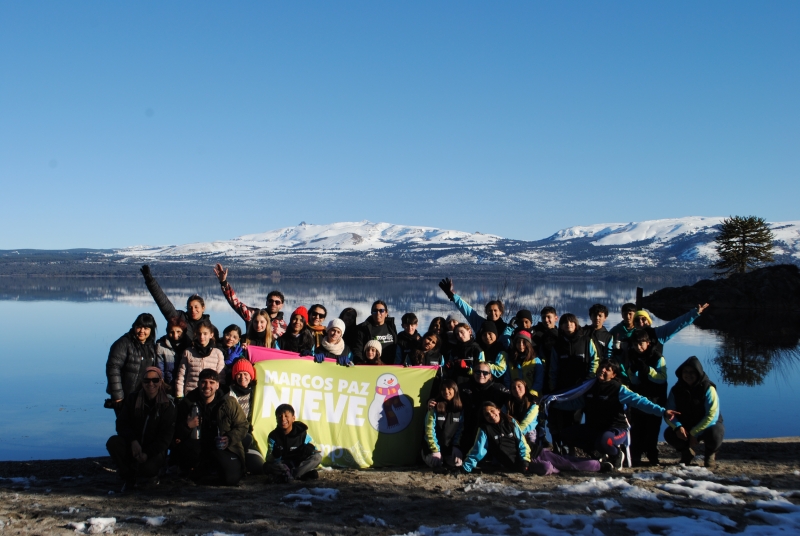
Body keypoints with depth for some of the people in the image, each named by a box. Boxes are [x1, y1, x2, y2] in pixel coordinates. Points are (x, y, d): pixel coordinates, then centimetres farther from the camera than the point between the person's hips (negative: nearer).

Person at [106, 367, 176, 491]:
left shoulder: (168, 405, -6)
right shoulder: (133, 398, 2)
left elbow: (165, 437, -9)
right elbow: (121, 423, -2)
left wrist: (147, 453, -21)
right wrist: (133, 441, -21)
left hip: (154, 450, -3)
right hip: (133, 444, 3)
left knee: (147, 468, -33)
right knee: (113, 442, -26)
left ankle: (152, 475, 9)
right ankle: (129, 478, -7)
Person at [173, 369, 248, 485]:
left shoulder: (229, 402, -3)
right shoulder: (188, 402, 0)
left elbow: (242, 426, 1)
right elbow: (177, 433, 1)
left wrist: (230, 438, -17)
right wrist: (186, 426, -21)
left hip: (223, 448, 0)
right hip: (198, 448, 0)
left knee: (232, 478, -26)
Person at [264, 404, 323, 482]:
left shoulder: (301, 432, -7)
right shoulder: (273, 436, -8)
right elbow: (269, 460, -14)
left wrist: (310, 448, -28)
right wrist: (275, 455, -38)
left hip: (300, 464, 1)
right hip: (282, 466, -1)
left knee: (318, 456, -23)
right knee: (267, 466, -29)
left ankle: (287, 475, -31)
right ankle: (303, 475, -35)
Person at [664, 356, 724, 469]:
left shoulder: (708, 389, -18)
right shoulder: (676, 390, -6)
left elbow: (712, 415, -24)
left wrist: (695, 433, -29)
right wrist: (677, 427, -29)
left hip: (709, 425, -3)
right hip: (685, 427, 3)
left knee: (713, 434, -38)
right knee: (669, 434, -26)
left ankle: (710, 455, 0)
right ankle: (687, 453, 9)